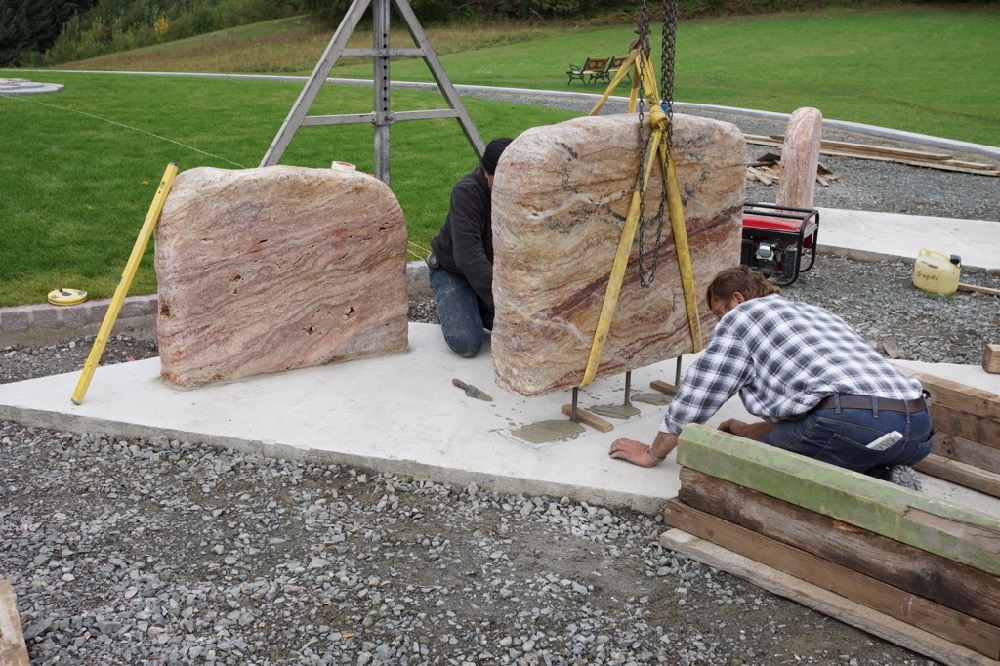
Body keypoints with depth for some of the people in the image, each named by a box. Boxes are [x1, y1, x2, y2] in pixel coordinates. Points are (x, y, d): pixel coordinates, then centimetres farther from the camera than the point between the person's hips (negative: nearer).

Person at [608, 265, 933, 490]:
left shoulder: (741, 317, 13)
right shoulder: (817, 314, 35)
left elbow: (696, 395, 14)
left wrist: (652, 454, 26)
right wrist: (751, 431, 51)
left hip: (855, 421, -7)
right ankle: (887, 479, 6)